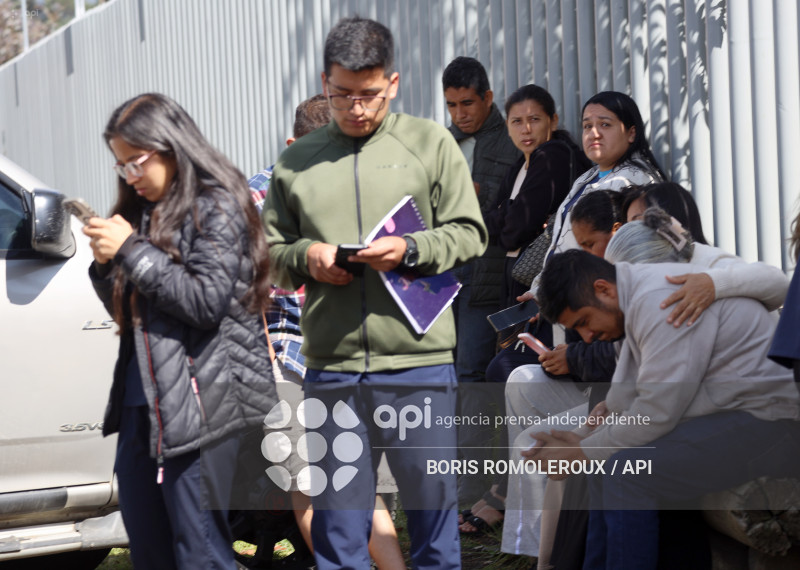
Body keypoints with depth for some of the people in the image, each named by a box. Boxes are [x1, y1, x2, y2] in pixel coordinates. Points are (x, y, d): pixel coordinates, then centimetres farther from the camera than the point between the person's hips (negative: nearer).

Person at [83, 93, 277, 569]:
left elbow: (208, 300, -17)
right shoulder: (144, 210, 15)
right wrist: (105, 262, 1)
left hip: (201, 399, -8)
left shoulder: (217, 206, -6)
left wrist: (131, 251, -13)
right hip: (143, 399, 8)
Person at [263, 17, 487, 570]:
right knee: (336, 522, 7)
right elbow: (268, 248, 16)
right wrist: (305, 256, -5)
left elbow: (470, 234, 5)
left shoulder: (430, 142, 6)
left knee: (433, 508, 6)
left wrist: (411, 250, -12)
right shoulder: (297, 159, 12)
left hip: (419, 362, -2)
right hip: (331, 366, 2)